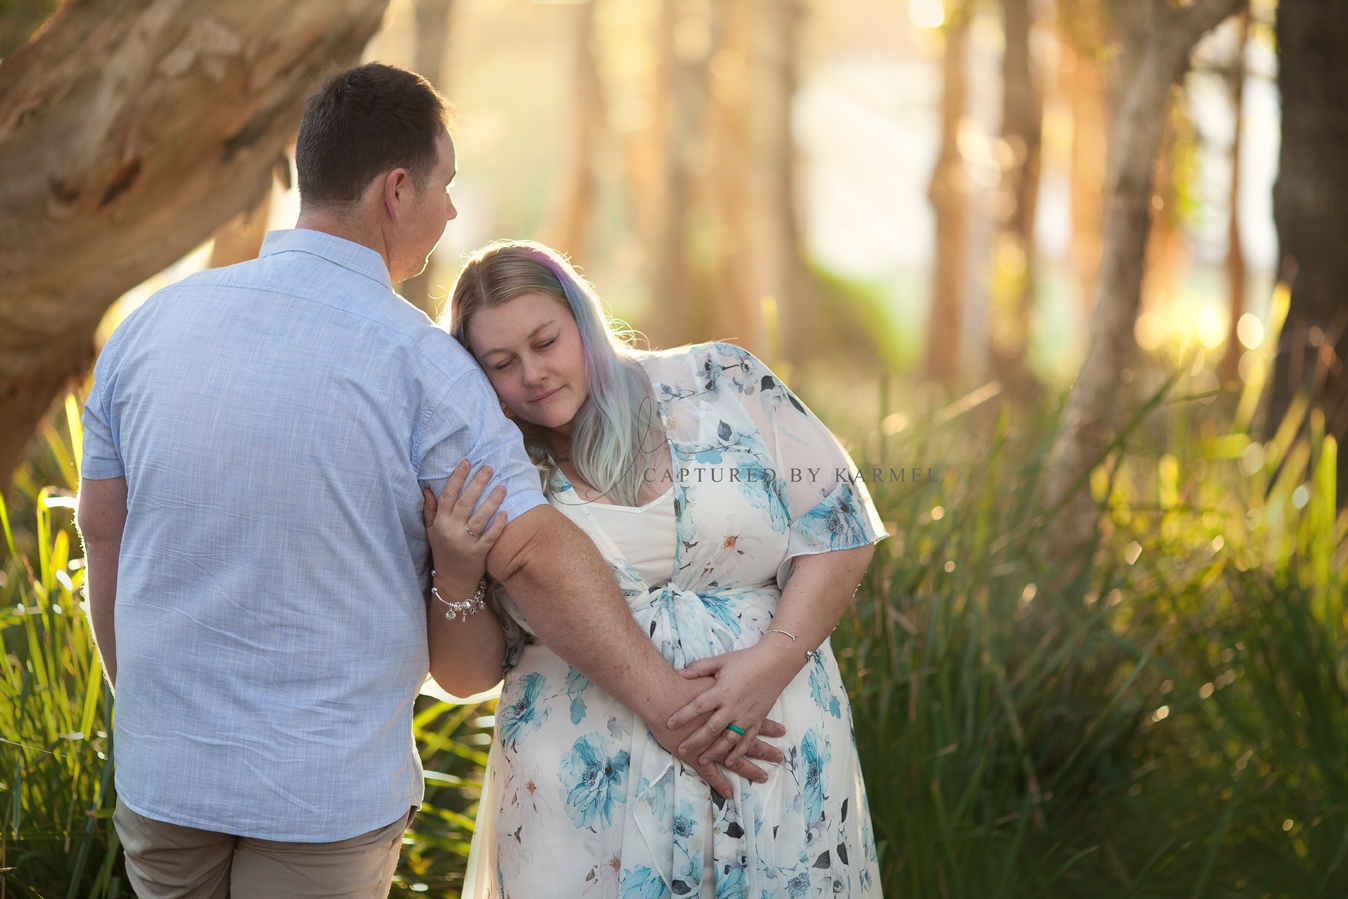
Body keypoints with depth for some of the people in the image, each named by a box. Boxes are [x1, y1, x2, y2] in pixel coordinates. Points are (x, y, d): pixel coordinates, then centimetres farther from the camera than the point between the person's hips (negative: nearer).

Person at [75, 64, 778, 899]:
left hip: (160, 771, 4)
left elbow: (103, 528, 8)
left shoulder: (153, 322, 0)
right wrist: (666, 696, -5)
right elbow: (537, 556, -14)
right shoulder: (421, 365, -15)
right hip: (328, 786, -4)